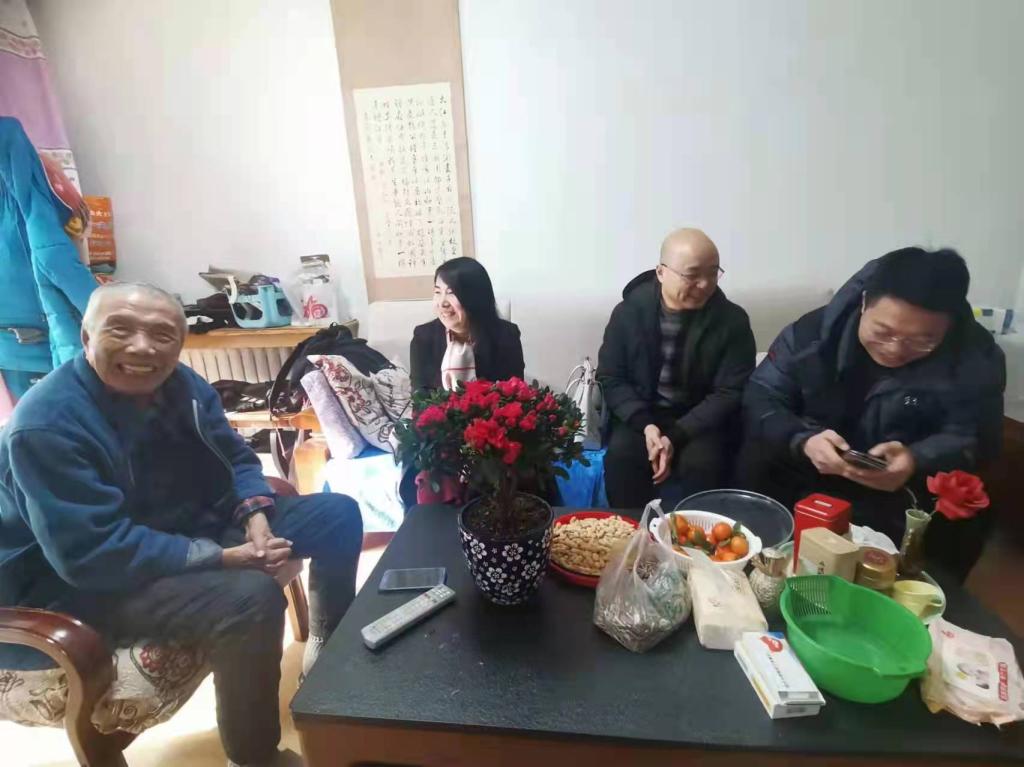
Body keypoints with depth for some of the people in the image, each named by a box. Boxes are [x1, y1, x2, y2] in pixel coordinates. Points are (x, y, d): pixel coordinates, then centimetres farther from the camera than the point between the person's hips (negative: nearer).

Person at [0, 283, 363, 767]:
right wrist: (225, 558, -30)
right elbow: (96, 552, -30)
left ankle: (331, 642, 23)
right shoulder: (48, 426, -25)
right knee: (250, 595, -34)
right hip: (86, 578, -7)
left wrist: (256, 516, -15)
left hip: (197, 525, 8)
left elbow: (235, 459, 5)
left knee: (339, 515, 0)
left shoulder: (182, 385, -4)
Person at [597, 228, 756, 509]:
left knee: (701, 463, -29)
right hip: (641, 416, 1)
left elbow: (729, 393, -9)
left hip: (699, 422, 0)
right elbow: (611, 378, -2)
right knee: (620, 454, -27)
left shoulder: (732, 320, -7)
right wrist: (645, 425, -19)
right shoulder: (628, 312, -6)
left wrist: (676, 437, -21)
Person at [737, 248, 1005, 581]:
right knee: (756, 464, -29)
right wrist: (802, 441, -34)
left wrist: (917, 462, -32)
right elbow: (759, 398, -14)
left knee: (962, 519, -26)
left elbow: (972, 439, -8)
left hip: (908, 494, 2)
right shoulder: (815, 331, -14)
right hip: (805, 477, -1)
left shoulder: (976, 357, -10)